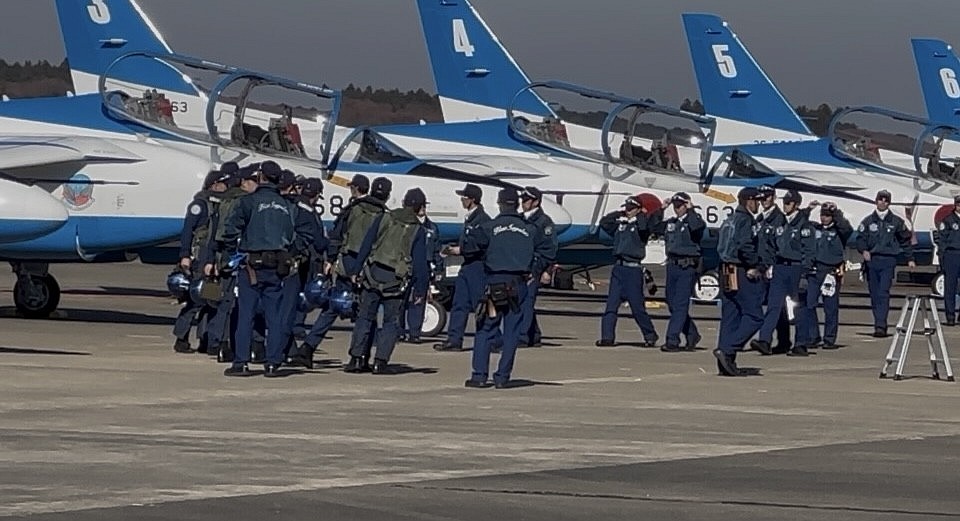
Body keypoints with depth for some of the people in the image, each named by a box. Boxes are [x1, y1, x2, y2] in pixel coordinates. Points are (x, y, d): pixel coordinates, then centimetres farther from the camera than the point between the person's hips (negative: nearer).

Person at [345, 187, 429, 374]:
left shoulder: (384, 218, 6)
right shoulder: (418, 231, 1)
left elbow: (366, 245, 4)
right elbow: (420, 262, -1)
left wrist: (356, 270, 7)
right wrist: (420, 290, 3)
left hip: (373, 274, 2)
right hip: (396, 280, -2)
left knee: (365, 317, 10)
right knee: (391, 322, 8)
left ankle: (357, 359, 6)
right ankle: (380, 362, 0)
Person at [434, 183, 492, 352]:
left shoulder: (483, 219, -14)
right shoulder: (470, 218, 16)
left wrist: (460, 250, -17)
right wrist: (455, 248, 9)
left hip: (478, 266, -10)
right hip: (467, 266, 10)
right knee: (459, 304, 7)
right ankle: (454, 340, 8)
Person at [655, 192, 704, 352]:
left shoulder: (693, 220, -3)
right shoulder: (670, 223, 16)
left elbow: (698, 226, -25)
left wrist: (691, 210, -16)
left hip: (687, 267, -7)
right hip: (672, 265, 7)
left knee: (680, 305, -10)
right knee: (672, 304, 11)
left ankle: (672, 341, -12)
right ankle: (692, 335, 25)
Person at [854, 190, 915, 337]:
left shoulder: (896, 222, 7)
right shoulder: (868, 221, 8)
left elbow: (905, 240, 16)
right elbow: (860, 238, 6)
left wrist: (910, 259, 15)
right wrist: (864, 250, -14)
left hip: (888, 260, -2)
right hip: (871, 260, 2)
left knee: (883, 293, -14)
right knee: (874, 295, 4)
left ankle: (881, 326, -21)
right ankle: (879, 324, 13)